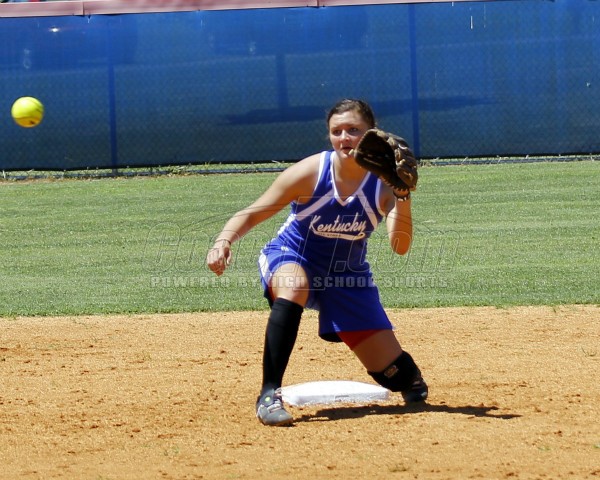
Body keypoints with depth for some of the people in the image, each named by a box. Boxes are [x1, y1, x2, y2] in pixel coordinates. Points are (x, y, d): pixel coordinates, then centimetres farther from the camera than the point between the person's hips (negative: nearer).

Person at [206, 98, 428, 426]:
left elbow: (400, 246, -28)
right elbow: (251, 215, -18)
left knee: (396, 373, -3)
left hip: (348, 277, 2)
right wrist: (224, 241, -37)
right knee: (292, 285, -42)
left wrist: (402, 196, -42)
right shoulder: (310, 172, -21)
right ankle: (269, 396, -38)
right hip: (290, 260, -2)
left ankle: (409, 379, 39)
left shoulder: (383, 182, -16)